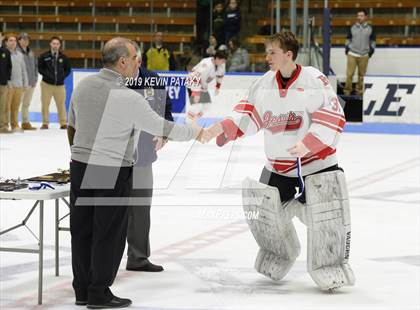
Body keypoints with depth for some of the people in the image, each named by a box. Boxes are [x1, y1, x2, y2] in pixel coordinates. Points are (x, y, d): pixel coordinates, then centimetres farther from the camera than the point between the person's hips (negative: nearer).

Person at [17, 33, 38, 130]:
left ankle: (26, 123, 19)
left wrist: (35, 78, 11)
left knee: (27, 104, 13)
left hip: (31, 82, 7)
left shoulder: (30, 52, 15)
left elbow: (35, 65, 20)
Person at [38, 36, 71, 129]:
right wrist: (47, 74, -9)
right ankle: (45, 123, 10)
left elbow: (68, 69, 12)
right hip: (47, 83, -1)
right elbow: (39, 68, 3)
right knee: (45, 104, 2)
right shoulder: (44, 56, -1)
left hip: (60, 84, 1)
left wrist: (62, 76, -3)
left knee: (61, 104, 4)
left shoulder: (63, 57, 4)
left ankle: (63, 123, 11)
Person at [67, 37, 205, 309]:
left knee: (82, 229, 11)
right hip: (113, 173, -7)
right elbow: (161, 128, -10)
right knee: (109, 233, 3)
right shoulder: (128, 97, -18)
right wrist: (195, 132, 6)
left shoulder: (83, 86, 2)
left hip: (81, 166, 7)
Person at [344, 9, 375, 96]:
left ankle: (359, 91, 16)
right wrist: (347, 49, 6)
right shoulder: (352, 28, 4)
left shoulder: (370, 29, 2)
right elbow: (348, 39, 14)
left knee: (362, 74, 5)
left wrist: (371, 50, 4)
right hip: (352, 54, 0)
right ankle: (347, 90, 4)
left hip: (364, 56, 0)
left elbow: (373, 41, 11)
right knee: (349, 73, -4)